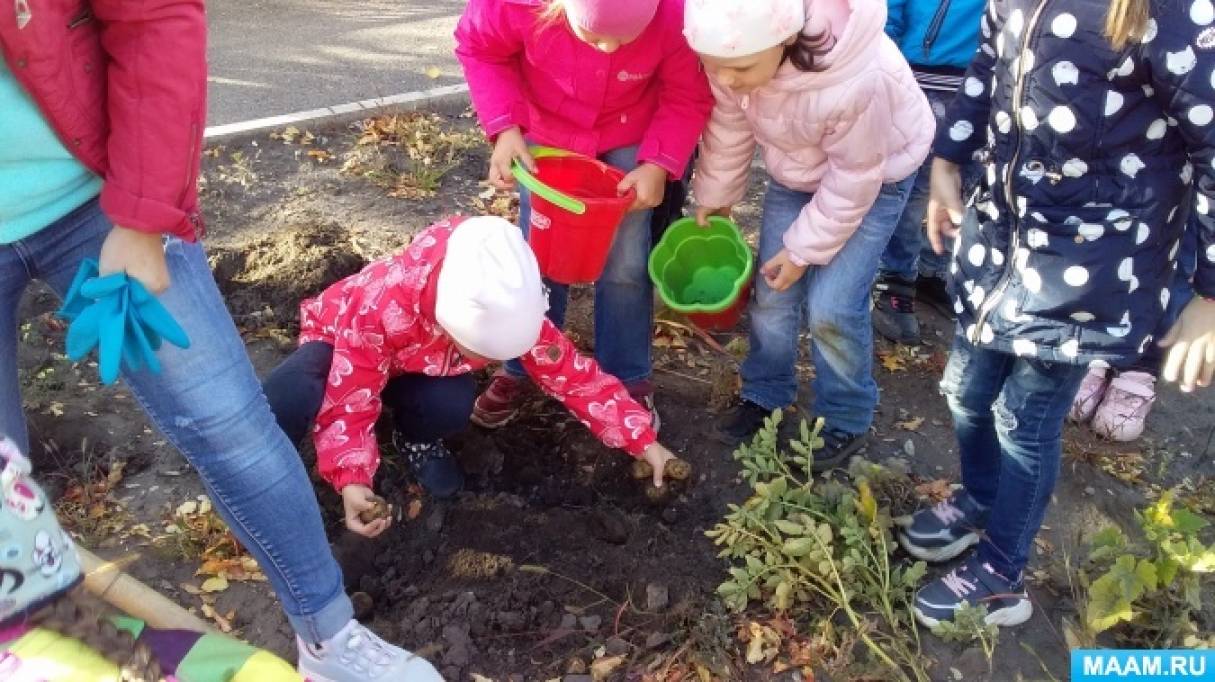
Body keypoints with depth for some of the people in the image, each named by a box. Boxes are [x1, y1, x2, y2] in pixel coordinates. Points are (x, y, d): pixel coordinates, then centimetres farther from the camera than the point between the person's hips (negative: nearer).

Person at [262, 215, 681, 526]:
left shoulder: (505, 311, -30)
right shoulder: (380, 306, -43)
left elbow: (573, 373, -21)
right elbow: (347, 402, -35)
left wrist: (643, 440, -23)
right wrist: (350, 481, -50)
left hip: (417, 363, 3)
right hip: (338, 337, -3)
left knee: (453, 406, -33)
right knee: (292, 400, -38)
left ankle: (415, 437, 4)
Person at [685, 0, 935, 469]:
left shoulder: (857, 82, -43)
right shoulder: (737, 52, -28)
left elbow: (854, 178, -26)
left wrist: (806, 249, -15)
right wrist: (714, 194, 6)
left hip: (873, 176, -5)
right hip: (796, 169, 5)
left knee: (831, 309, -8)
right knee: (771, 292, 8)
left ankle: (847, 420, 16)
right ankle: (765, 395, 31)